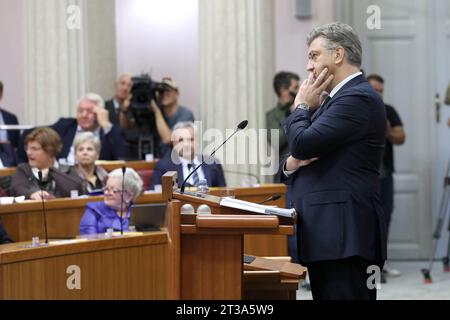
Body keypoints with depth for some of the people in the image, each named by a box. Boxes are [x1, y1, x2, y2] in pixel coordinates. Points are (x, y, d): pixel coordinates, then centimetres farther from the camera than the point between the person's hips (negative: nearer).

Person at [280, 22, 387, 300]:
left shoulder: (358, 98, -11)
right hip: (329, 235, 10)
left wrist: (302, 106, 0)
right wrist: (291, 164, 0)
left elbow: (303, 143, -19)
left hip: (345, 236, -10)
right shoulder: (339, 98, 21)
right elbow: (303, 155, 24)